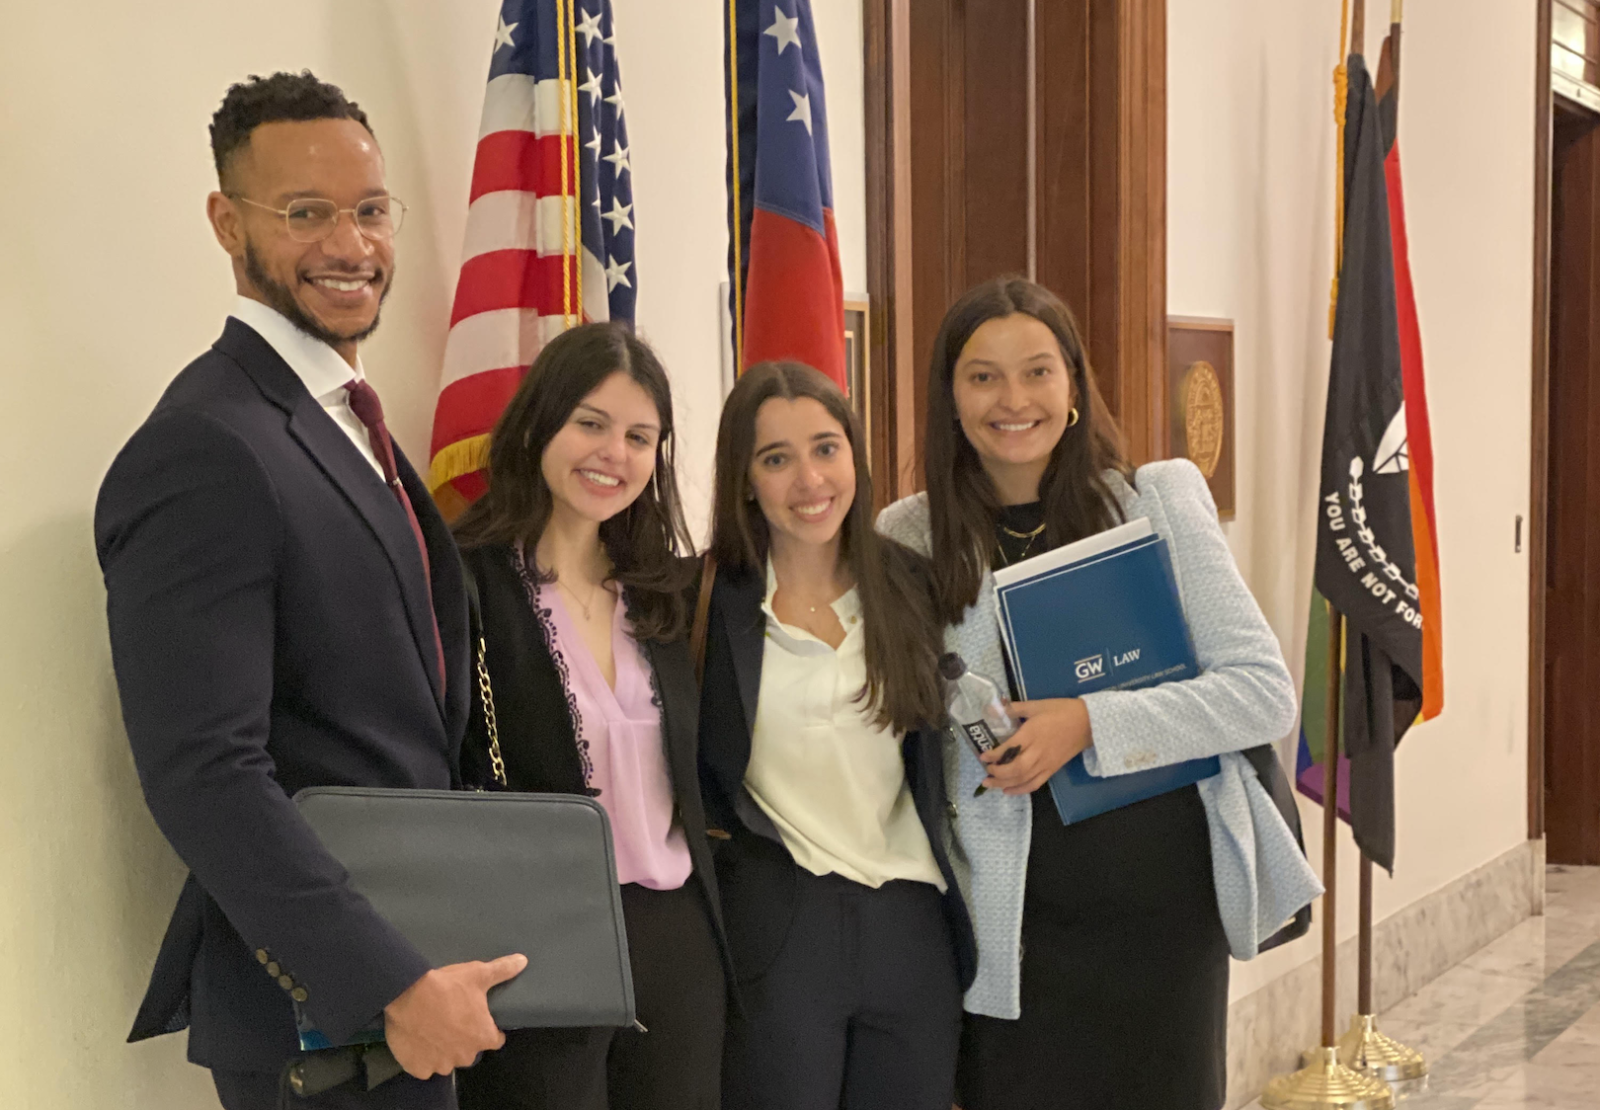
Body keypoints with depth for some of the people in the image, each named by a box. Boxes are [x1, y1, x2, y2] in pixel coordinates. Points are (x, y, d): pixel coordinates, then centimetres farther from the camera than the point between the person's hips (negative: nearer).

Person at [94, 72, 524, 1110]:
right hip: (320, 1019, -9)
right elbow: (205, 776, -26)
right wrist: (396, 986, -25)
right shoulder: (205, 452, -20)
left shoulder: (343, 416, 11)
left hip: (412, 978, 9)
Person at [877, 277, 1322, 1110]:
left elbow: (1265, 693, -6)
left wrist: (1090, 724, -16)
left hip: (1165, 894, 1)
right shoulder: (910, 539, 0)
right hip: (1017, 914, 0)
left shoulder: (1159, 499, -1)